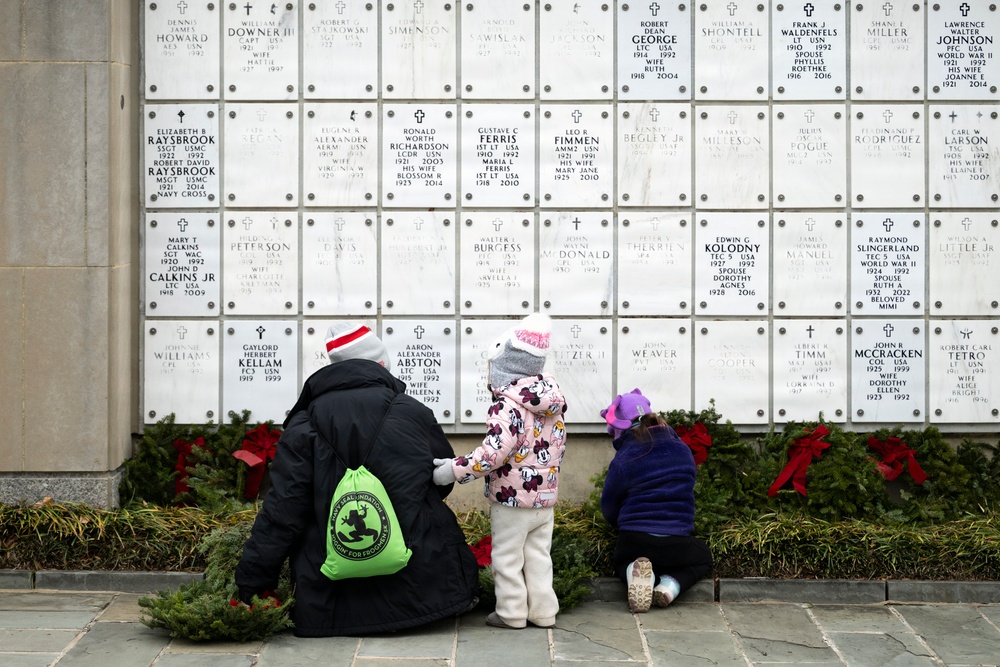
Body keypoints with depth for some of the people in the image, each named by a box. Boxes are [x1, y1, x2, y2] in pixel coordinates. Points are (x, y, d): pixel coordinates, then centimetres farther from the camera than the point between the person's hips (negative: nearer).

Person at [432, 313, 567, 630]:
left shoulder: (507, 405, -21)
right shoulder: (552, 403, 4)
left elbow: (494, 452, -30)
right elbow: (559, 446, 13)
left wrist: (455, 469, -23)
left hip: (511, 499, -7)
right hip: (546, 497, 7)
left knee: (507, 557, 6)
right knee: (539, 556, 15)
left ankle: (511, 612, 13)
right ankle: (543, 611, 18)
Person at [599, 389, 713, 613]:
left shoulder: (623, 460, -9)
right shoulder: (683, 451, 4)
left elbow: (609, 509, 1)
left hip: (634, 542, -2)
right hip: (677, 542, 2)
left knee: (621, 561, 34)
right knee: (703, 557, 34)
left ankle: (635, 572, -5)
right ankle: (670, 584, 1)